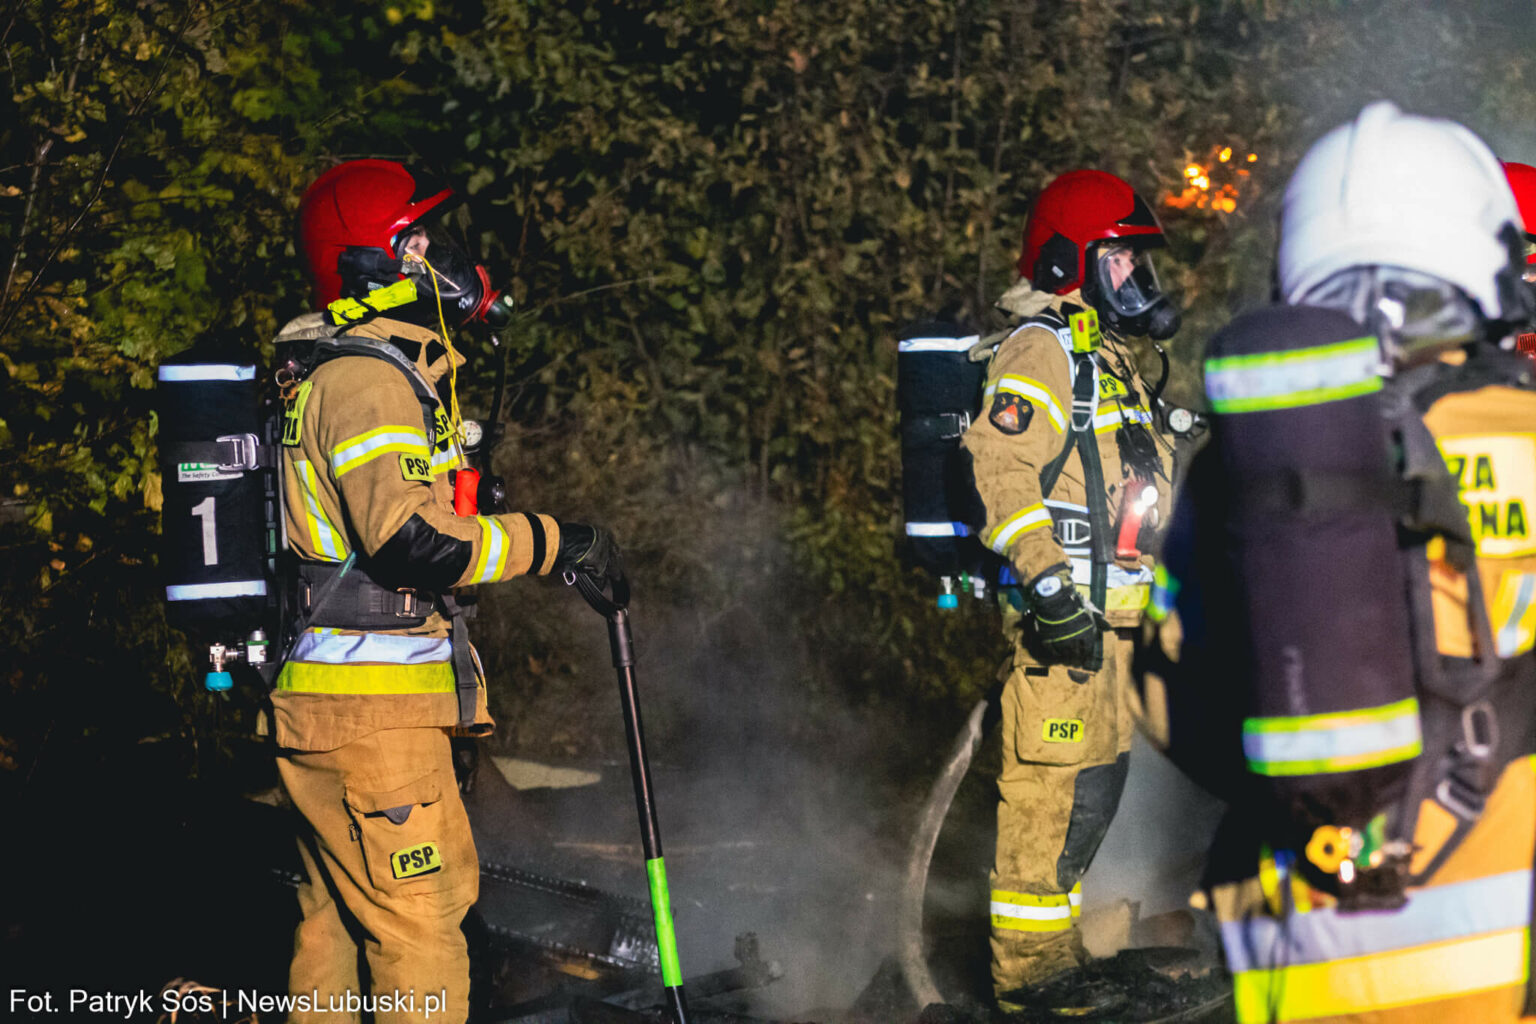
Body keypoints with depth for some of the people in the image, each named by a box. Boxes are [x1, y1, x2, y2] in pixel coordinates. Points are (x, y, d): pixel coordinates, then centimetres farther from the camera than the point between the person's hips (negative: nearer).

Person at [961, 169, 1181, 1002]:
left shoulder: (1104, 356, 23)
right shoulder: (1040, 350, -10)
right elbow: (999, 466, -22)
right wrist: (1047, 579, -29)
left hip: (1099, 610, 10)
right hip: (1057, 610, -10)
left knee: (1094, 780, 15)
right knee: (1058, 783, -10)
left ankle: (1056, 955, 25)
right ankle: (1027, 965, -4)